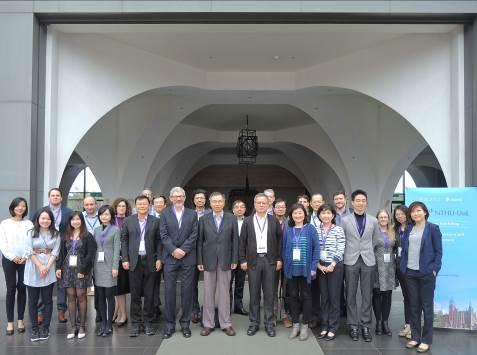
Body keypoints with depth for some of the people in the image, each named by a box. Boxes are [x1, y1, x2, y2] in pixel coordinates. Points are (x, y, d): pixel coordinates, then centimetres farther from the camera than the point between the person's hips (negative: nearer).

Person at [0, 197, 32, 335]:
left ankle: (20, 320, 12)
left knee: (22, 289, 4)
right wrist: (12, 257, -9)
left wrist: (25, 257, -11)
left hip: (25, 260, 1)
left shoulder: (29, 224, 5)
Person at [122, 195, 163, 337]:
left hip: (150, 261, 0)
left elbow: (159, 241, 3)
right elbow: (124, 240, 5)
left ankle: (147, 322, 17)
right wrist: (125, 259, -2)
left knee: (149, 294, 5)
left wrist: (159, 259, -4)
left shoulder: (155, 221, 3)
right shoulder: (128, 221, 6)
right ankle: (136, 323, 15)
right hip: (134, 261, 0)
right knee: (135, 294, 5)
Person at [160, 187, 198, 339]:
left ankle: (185, 323, 16)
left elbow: (194, 235, -1)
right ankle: (169, 324, 14)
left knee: (187, 291, 4)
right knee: (169, 292, 3)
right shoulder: (165, 214, 6)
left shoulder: (192, 214, 7)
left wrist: (183, 250, -11)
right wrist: (173, 250, -13)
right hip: (170, 258, 0)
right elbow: (164, 235, -2)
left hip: (188, 258, 0)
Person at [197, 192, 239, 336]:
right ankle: (208, 323, 17)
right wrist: (199, 261, -2)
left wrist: (234, 260, -2)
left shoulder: (231, 218, 2)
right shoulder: (204, 219, 3)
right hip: (209, 260, 1)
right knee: (208, 293, 7)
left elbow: (235, 240, 2)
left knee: (224, 293, 6)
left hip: (225, 260, 0)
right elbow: (199, 241, 2)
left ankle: (226, 323, 16)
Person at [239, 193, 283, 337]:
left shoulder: (274, 221, 3)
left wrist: (279, 259, 0)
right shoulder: (247, 221, 3)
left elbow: (280, 240, 5)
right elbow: (242, 242, 4)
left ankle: (269, 323, 15)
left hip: (270, 260, 0)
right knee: (254, 293, 6)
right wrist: (243, 260, -1)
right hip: (253, 260, 0)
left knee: (269, 293, 5)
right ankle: (254, 323, 17)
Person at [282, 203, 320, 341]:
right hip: (292, 269, 2)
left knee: (305, 296, 8)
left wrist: (313, 267, -10)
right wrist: (285, 266, -1)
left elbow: (316, 248, -4)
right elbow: (284, 249, 5)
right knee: (293, 296, 9)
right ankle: (295, 324, 21)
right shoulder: (288, 230, 4)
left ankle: (304, 325, 19)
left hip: (306, 269, -2)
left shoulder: (311, 229, -2)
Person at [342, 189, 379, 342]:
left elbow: (375, 240, 14)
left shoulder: (373, 221, 4)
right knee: (351, 295, 5)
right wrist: (348, 253, 6)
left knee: (367, 295, 5)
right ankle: (353, 325, 15)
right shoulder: (345, 220, -1)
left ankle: (366, 326, 15)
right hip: (351, 261, -1)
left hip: (368, 261, 1)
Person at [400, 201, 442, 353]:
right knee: (413, 306, 10)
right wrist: (403, 267, 4)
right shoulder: (409, 230, 10)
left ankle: (426, 340, 12)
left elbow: (438, 251, -5)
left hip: (426, 273, -4)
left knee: (427, 306, 3)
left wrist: (435, 269, -11)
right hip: (410, 272, 5)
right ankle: (415, 337, 20)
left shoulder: (433, 228, -3)